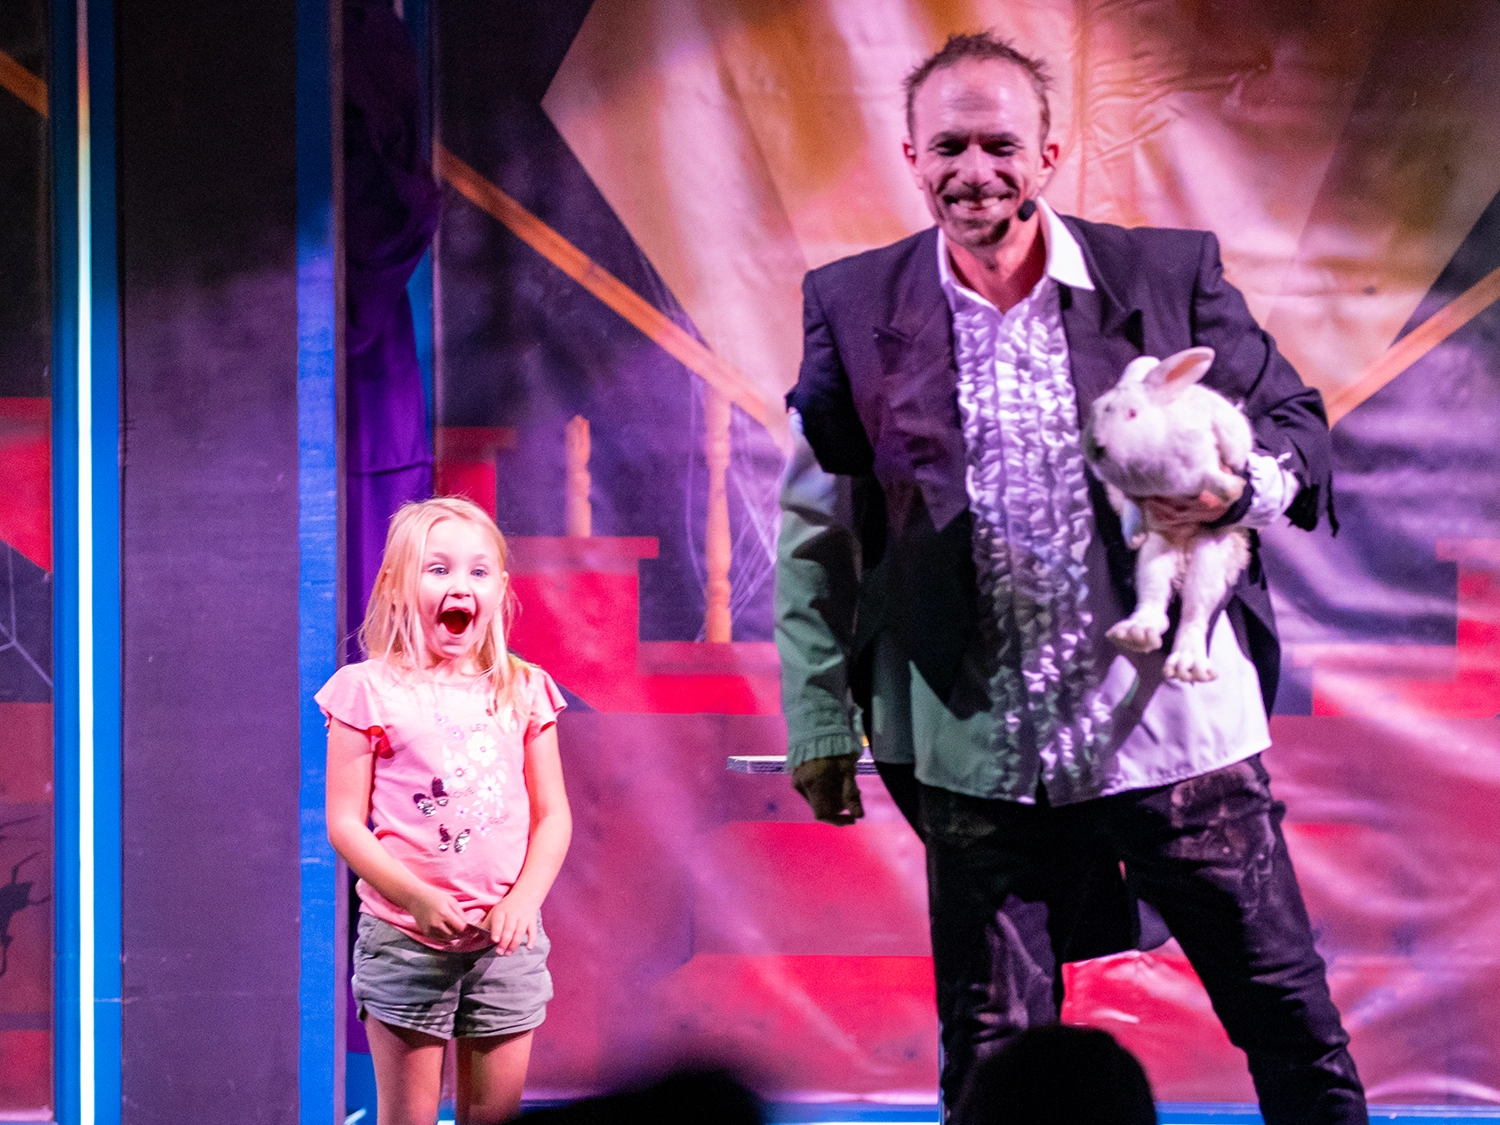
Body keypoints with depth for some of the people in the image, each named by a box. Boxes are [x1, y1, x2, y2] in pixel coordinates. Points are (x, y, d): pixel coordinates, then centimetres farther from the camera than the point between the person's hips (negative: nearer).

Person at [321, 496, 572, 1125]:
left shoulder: (523, 690, 5)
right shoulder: (371, 690, -5)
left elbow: (552, 815, 7)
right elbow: (345, 822, -6)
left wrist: (524, 899, -10)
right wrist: (418, 898, -18)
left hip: (507, 938, 3)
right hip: (405, 936, -3)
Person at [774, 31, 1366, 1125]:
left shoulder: (1170, 275, -1)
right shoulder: (856, 307, 2)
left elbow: (1296, 423, 8)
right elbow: (816, 529, 8)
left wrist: (1238, 487, -15)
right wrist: (821, 727, 6)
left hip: (1179, 736, 0)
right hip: (982, 762, 1)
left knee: (1292, 1021, 9)